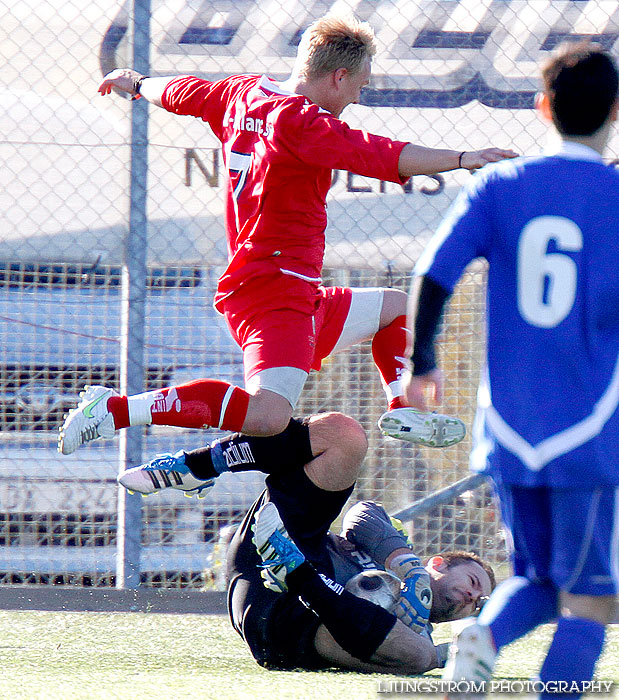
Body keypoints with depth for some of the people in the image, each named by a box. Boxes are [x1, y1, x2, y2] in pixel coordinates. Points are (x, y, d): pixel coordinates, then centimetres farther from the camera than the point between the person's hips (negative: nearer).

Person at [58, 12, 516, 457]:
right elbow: (378, 155, -27)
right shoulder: (299, 120, -16)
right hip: (276, 291, -11)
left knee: (396, 308, 30)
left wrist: (138, 84, 52)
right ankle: (114, 409, -24)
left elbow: (184, 93, 32)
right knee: (268, 414, -30)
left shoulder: (240, 95, 12)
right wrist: (461, 160, -28)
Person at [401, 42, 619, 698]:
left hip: (507, 432, 3)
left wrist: (420, 364, 9)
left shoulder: (497, 187, 3)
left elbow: (432, 275, -4)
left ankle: (483, 635, -11)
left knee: (537, 580, 19)